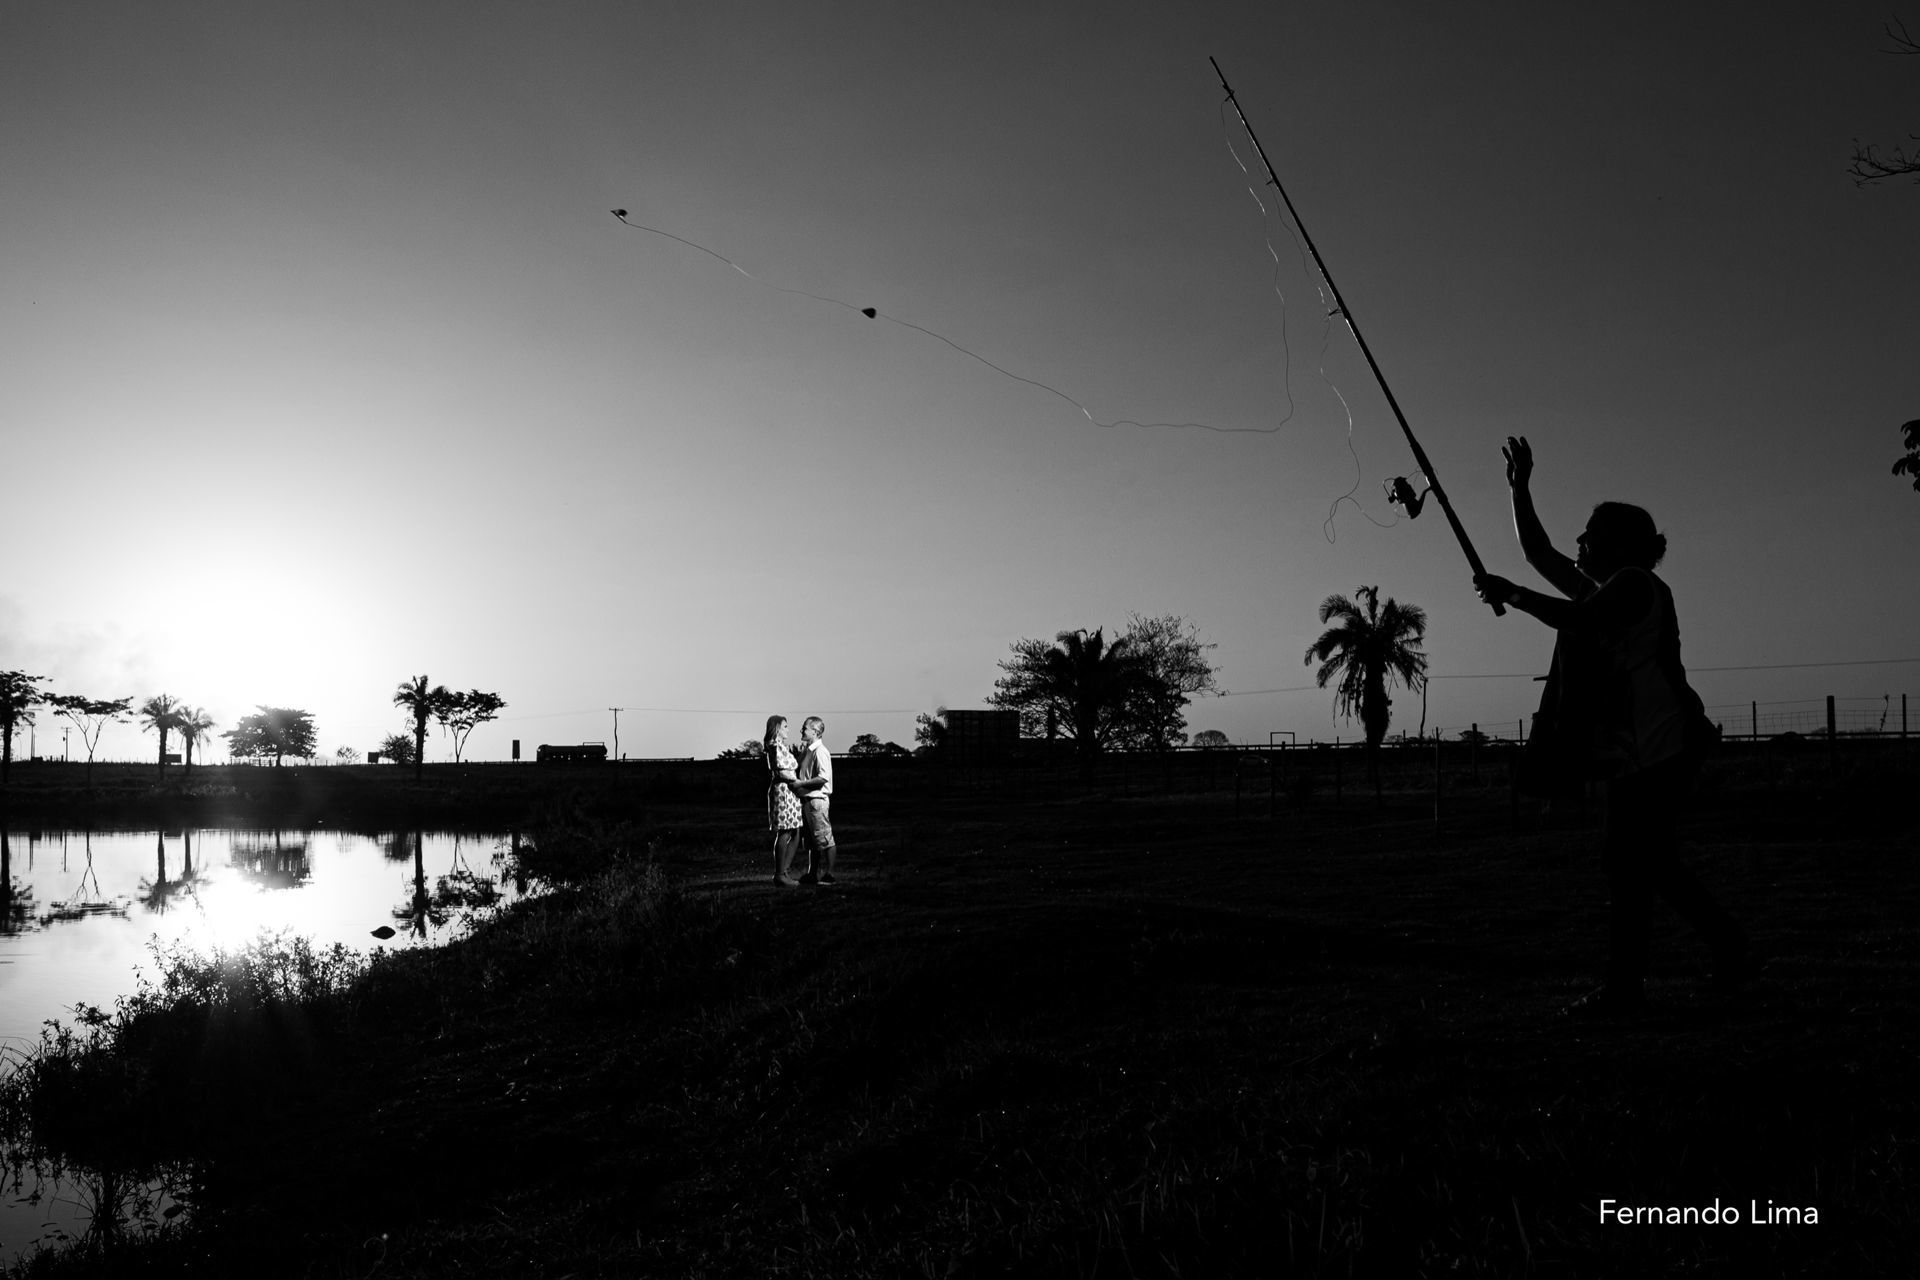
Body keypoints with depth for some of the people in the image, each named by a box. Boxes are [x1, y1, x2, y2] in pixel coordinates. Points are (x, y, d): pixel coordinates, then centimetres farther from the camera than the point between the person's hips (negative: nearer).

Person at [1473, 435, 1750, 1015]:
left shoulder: (1635, 583, -8)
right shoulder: (1604, 591, 18)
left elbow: (1574, 619, -25)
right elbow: (1538, 552, 22)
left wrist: (1510, 594, -17)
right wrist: (1519, 488, 18)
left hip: (1653, 747, -10)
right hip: (1640, 750, 10)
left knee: (1627, 863, -8)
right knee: (1649, 861, 14)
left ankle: (1624, 987, -5)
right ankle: (1729, 951, 21)